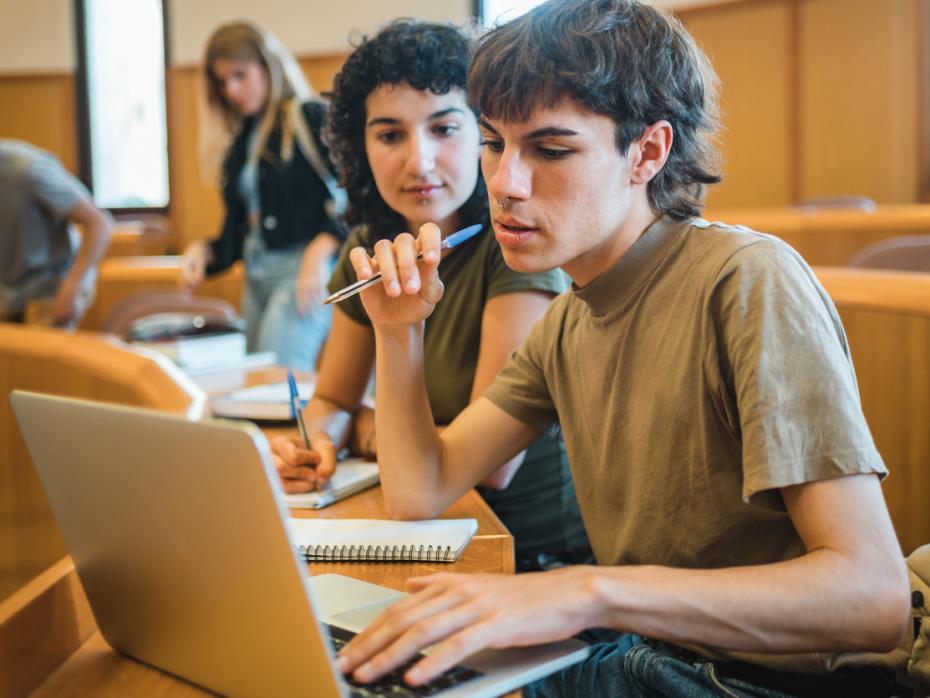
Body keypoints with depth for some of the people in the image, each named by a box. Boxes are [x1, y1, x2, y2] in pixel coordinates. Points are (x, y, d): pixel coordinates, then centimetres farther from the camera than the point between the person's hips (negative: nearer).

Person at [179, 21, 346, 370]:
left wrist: (320, 252, -23)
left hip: (307, 273, -7)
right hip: (257, 280, 7)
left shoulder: (313, 119, -2)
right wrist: (204, 251, 2)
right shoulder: (242, 142, 19)